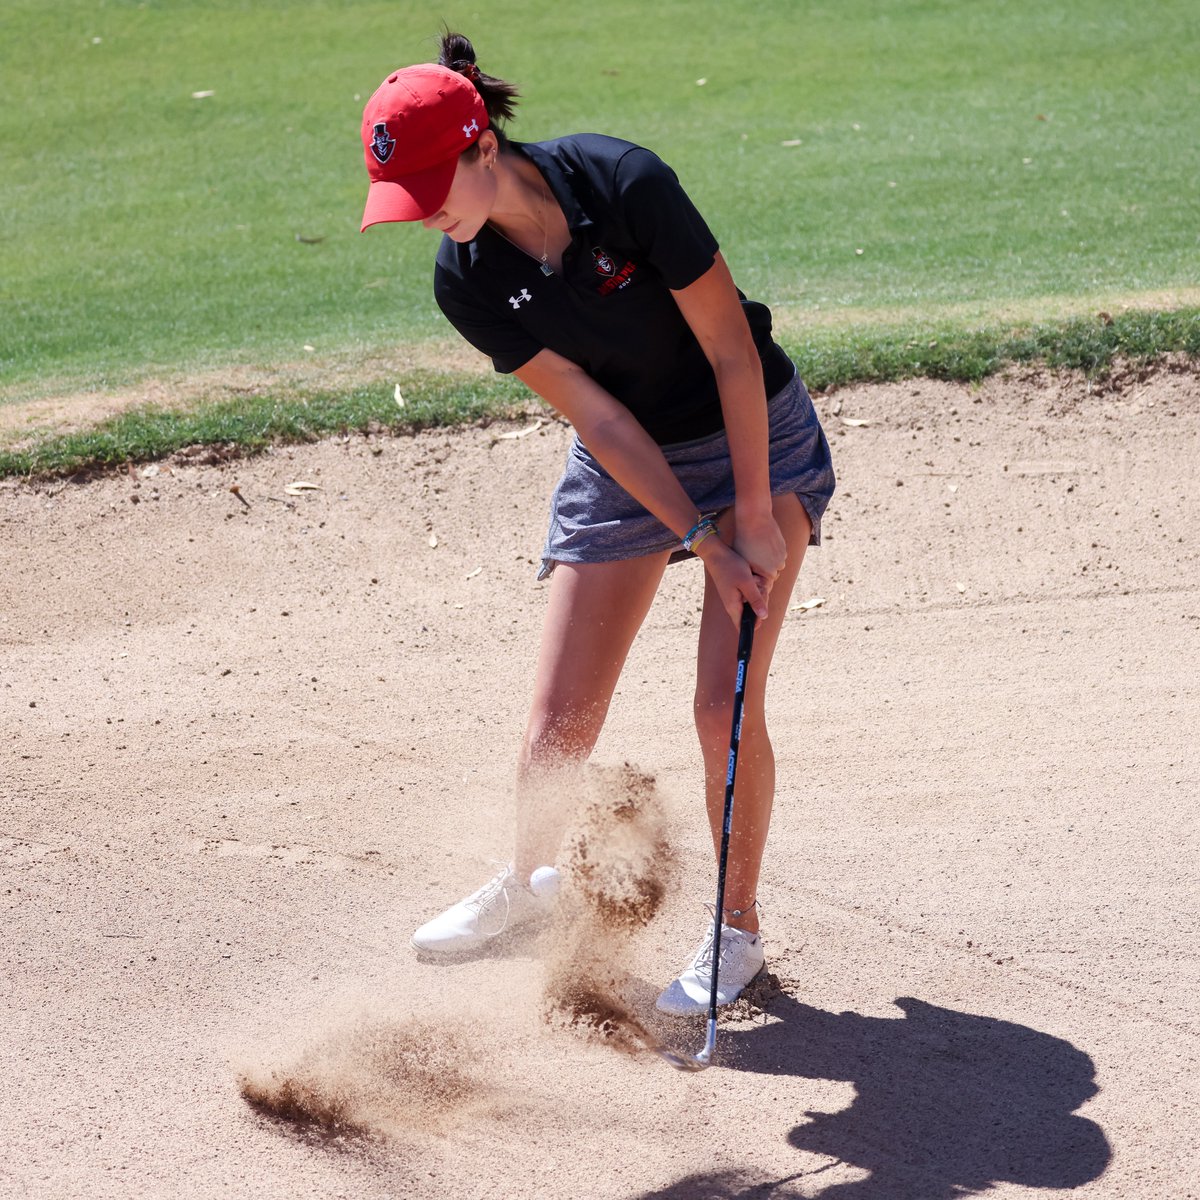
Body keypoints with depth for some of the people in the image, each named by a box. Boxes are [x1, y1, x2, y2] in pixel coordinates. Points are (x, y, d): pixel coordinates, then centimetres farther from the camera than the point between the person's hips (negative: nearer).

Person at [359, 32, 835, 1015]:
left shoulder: (626, 185, -27)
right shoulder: (466, 281, -15)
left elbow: (732, 353, -20)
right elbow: (597, 416, -14)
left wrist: (756, 521, -18)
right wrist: (701, 543, -20)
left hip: (756, 440, -4)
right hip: (625, 467, 4)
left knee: (726, 706, -12)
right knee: (560, 722, 2)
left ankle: (737, 927, 7)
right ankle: (526, 883, 30)